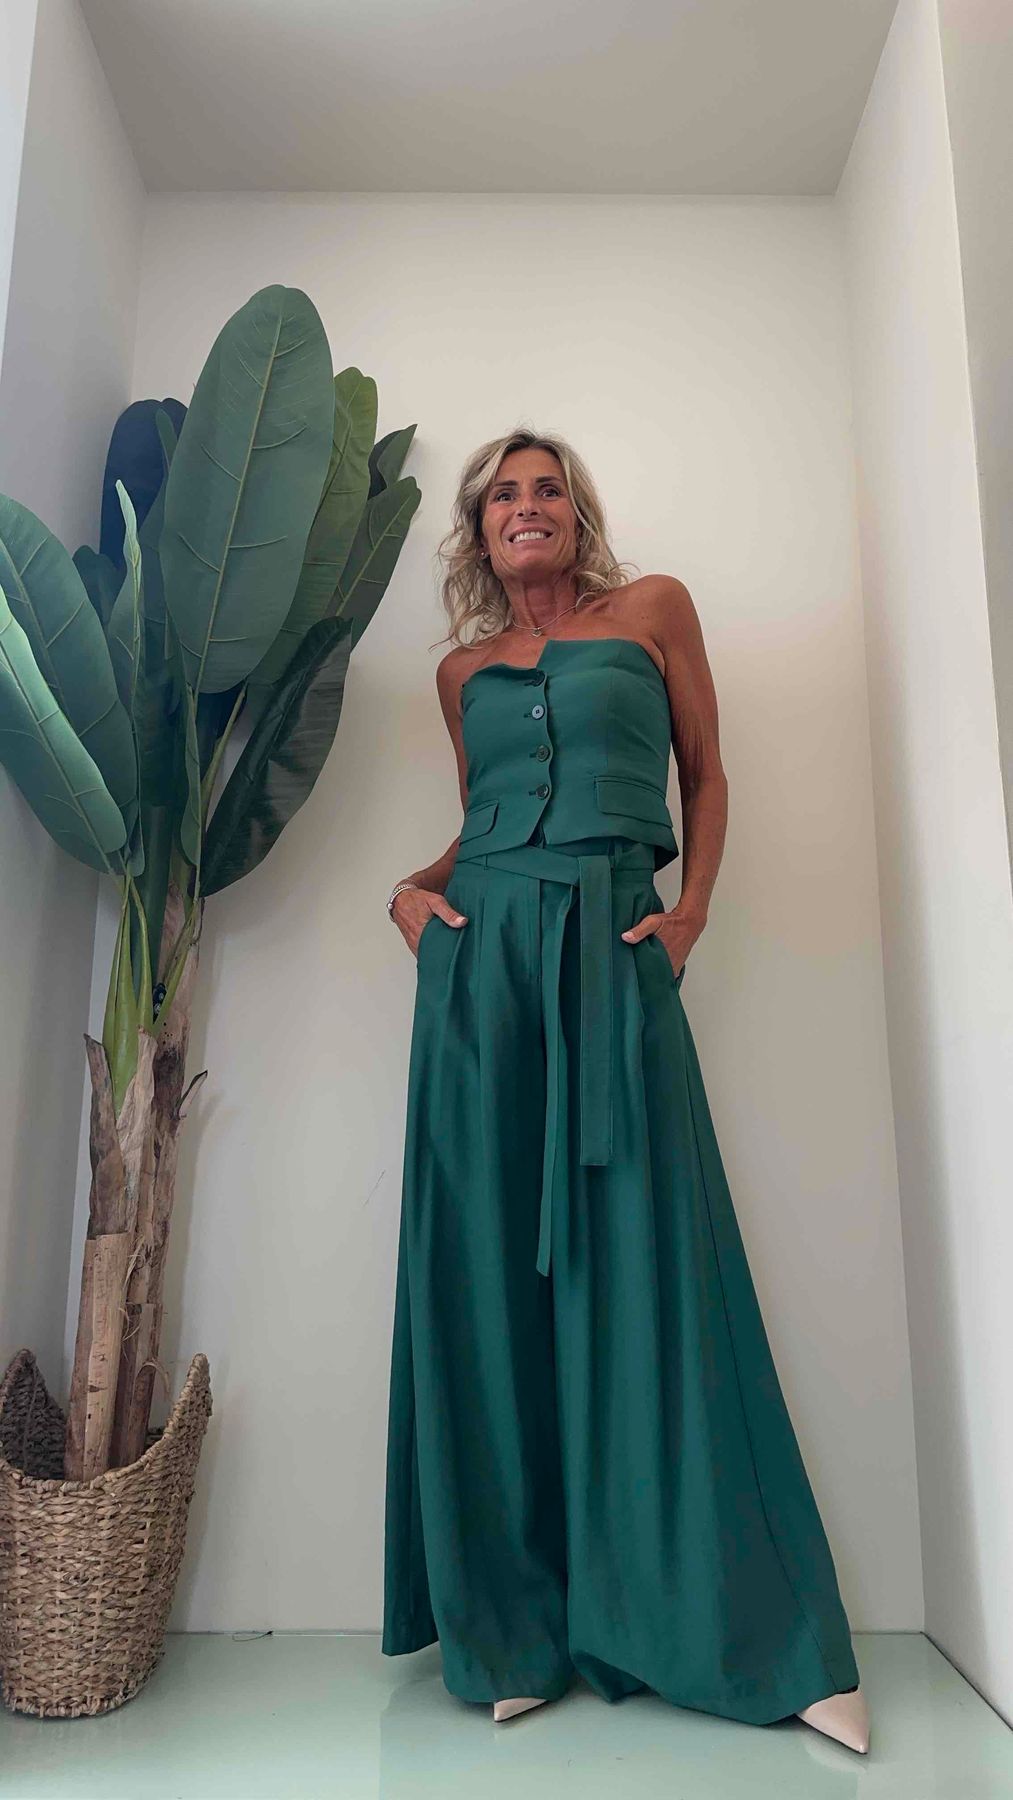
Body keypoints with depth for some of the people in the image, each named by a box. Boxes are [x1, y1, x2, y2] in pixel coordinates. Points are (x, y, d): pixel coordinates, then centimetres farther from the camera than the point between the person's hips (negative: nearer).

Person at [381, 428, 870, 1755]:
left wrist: (690, 910, -2)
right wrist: (413, 889, 5)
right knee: (491, 1261, 1)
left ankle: (753, 1628, 11)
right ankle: (517, 1627, 14)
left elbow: (705, 774, 11)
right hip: (482, 948, 3)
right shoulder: (463, 668, 19)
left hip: (612, 945, -2)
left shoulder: (653, 608, 13)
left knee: (645, 1261, -4)